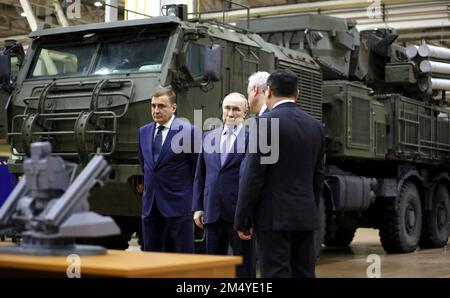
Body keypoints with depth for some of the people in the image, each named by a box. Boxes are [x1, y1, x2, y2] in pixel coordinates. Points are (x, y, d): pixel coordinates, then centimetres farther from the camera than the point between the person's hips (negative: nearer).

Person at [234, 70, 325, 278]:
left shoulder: (266, 122, -10)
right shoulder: (315, 126, 10)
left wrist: (242, 220, -7)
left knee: (276, 275, -5)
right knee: (304, 274, 10)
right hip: (305, 216, 7)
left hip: (274, 216, -7)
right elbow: (318, 176, 15)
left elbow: (254, 175, -13)